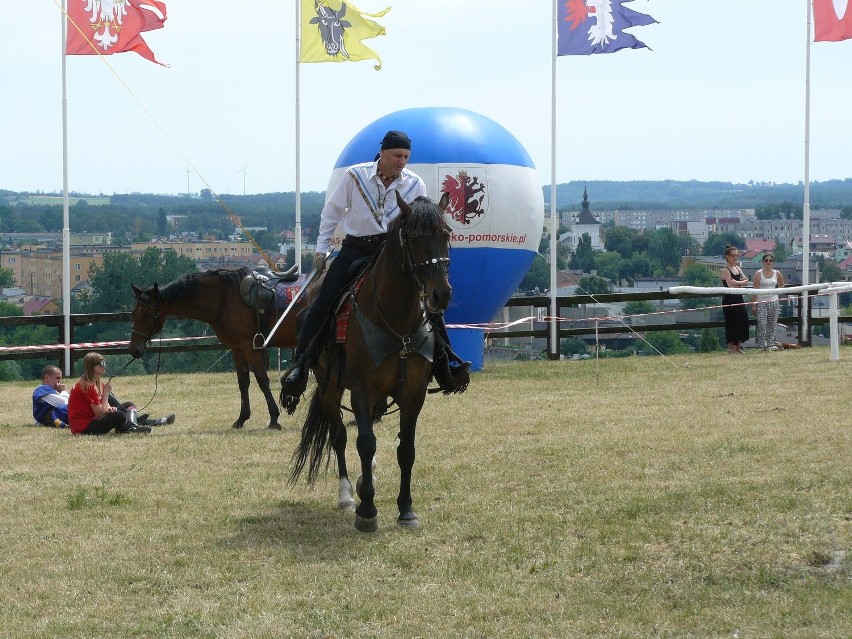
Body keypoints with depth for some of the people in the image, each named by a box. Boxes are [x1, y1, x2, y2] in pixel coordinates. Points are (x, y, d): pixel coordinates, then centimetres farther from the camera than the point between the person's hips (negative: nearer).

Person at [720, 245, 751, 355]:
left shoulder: (737, 268, 14)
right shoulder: (725, 270, -9)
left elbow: (746, 281, 4)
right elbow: (730, 285, -19)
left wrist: (736, 283, -11)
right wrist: (741, 282, -6)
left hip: (739, 298, 8)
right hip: (729, 299, -8)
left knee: (743, 320, 5)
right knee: (732, 322, -5)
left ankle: (738, 347, 13)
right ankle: (731, 348, 1)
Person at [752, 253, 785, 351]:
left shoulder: (777, 274, 8)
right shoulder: (759, 274, -2)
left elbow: (782, 284, 27)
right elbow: (755, 290, -5)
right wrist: (754, 304, -10)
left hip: (774, 301, 4)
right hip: (761, 302, -4)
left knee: (772, 324, 3)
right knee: (762, 324, -13)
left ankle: (770, 344, 8)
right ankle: (761, 345, -9)